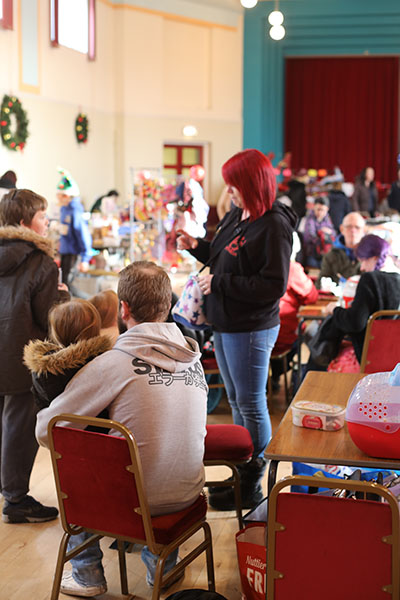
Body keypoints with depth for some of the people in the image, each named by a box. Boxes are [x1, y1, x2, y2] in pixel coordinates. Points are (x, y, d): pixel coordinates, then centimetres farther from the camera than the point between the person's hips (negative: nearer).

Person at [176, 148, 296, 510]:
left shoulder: (274, 226, -19)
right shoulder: (236, 217, 7)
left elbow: (274, 285, -25)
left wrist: (219, 283, -22)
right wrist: (197, 247, 4)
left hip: (251, 330, -9)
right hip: (225, 324, 9)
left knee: (251, 405, 2)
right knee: (236, 400, 18)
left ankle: (252, 486, 15)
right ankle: (241, 473, 33)